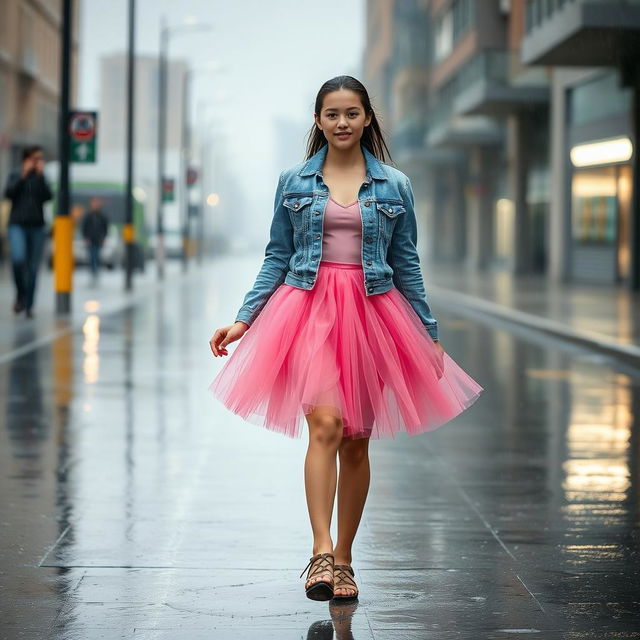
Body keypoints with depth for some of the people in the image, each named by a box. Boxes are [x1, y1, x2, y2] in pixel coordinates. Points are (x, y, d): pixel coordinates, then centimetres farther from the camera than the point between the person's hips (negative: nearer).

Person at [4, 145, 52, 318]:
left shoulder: (40, 177, 10)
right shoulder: (15, 175, 7)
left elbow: (48, 196, -4)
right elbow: (8, 193, -9)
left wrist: (41, 175, -9)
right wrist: (23, 175, -10)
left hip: (37, 226, 2)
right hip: (17, 225, -2)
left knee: (33, 268, 0)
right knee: (18, 259, -24)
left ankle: (29, 306, 10)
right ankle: (20, 294, -2)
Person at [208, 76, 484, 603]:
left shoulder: (394, 186, 7)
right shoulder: (294, 182, 6)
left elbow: (407, 266, 11)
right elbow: (277, 259, 10)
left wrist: (430, 334, 11)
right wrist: (243, 320, 3)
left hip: (372, 315, 1)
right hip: (310, 308, -1)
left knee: (357, 440, 5)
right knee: (325, 425, -19)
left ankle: (343, 558, 16)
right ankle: (322, 553, -23)